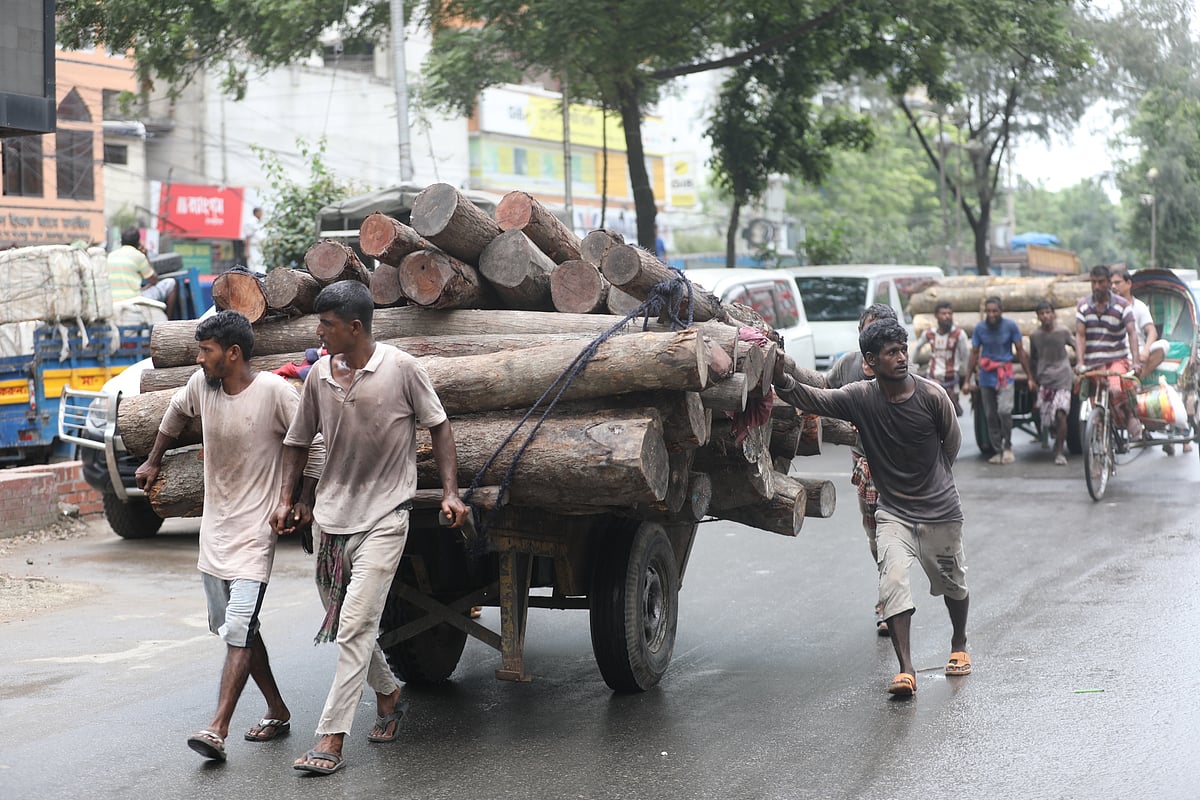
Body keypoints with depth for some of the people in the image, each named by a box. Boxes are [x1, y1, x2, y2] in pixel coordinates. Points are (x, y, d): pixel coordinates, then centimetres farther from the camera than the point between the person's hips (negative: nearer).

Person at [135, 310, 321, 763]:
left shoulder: (273, 391, -17)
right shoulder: (201, 385, 1)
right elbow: (176, 412, 23)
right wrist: (153, 462, 31)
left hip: (255, 530, -7)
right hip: (214, 526, 7)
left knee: (239, 630, -15)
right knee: (235, 628, 12)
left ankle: (217, 731, -21)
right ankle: (277, 712, 26)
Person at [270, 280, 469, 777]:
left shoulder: (401, 369, -9)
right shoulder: (319, 375, 3)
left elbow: (438, 426, 0)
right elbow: (298, 441, 14)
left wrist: (450, 492, -7)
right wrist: (286, 499, 8)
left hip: (383, 516, -5)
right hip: (331, 515, 5)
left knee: (355, 627, -13)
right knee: (345, 624, 14)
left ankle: (331, 739, -12)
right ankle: (388, 694, 39)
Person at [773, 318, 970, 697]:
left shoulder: (931, 395, -13)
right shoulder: (860, 397, -10)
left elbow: (951, 442, 4)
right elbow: (813, 399, -20)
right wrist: (783, 380, -39)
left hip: (940, 511, 0)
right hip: (893, 511, 0)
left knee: (952, 584, 15)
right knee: (893, 580, -18)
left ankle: (959, 646, 43)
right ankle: (906, 670, -18)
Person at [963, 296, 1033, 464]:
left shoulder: (1010, 326, -4)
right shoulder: (980, 328, 1)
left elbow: (1020, 351, 2)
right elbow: (974, 354, 8)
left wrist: (1030, 376, 1)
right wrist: (967, 381, 6)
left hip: (1005, 374, -3)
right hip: (986, 376, 3)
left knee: (1004, 410, -20)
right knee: (990, 416, 4)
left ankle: (1008, 447, -3)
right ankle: (997, 451, 14)